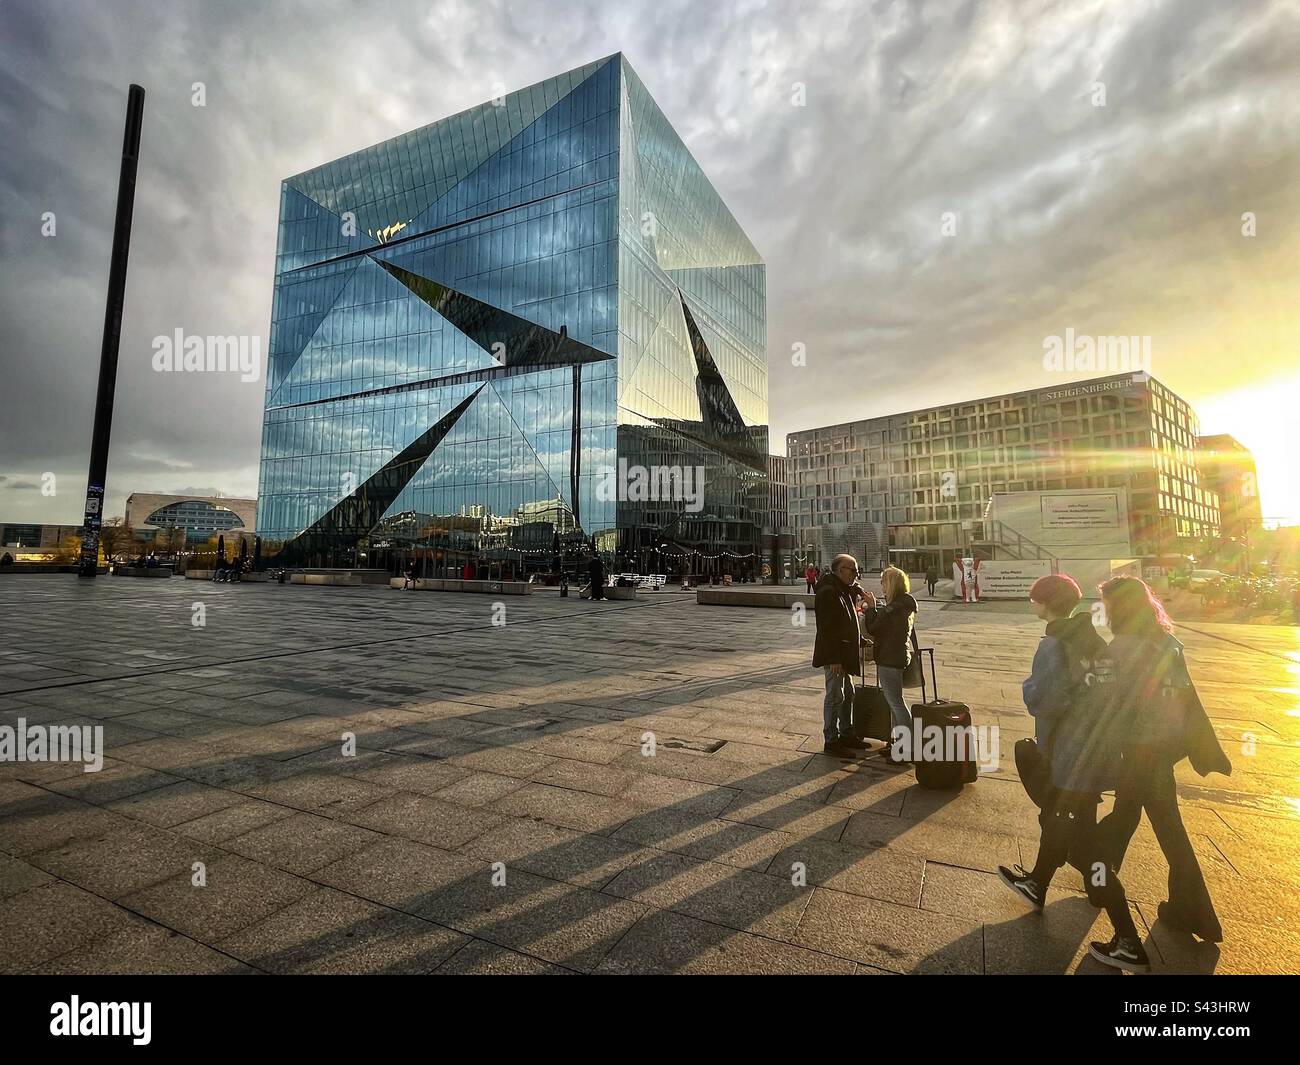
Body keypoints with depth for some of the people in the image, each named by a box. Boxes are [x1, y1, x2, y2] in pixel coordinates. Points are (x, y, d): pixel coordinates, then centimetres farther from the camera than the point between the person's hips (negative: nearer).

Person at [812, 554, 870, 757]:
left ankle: (847, 734, 30)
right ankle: (831, 742, 6)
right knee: (835, 697, -3)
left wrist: (862, 642, 18)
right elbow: (827, 628, -24)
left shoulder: (844, 592, 14)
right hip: (834, 656, -10)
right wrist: (834, 658, -25)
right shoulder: (828, 593, -19)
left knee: (848, 694, 18)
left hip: (845, 654, 10)